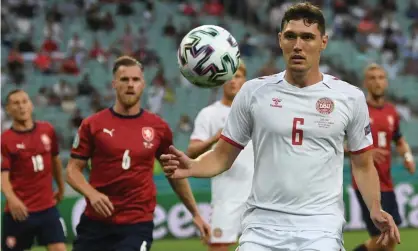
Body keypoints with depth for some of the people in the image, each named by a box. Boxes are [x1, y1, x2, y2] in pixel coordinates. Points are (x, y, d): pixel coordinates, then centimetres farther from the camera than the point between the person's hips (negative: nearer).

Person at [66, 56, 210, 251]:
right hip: (95, 222, 1)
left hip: (137, 226, -1)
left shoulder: (158, 127, 3)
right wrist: (92, 194, -17)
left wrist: (195, 213, 17)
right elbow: (73, 170, 2)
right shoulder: (92, 125, 0)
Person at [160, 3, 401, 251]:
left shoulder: (350, 97, 4)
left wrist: (375, 210, -6)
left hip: (321, 228, -1)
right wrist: (192, 167, -12)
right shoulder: (253, 92, 4)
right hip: (262, 225, 1)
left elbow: (363, 165, 11)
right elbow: (223, 156, 8)